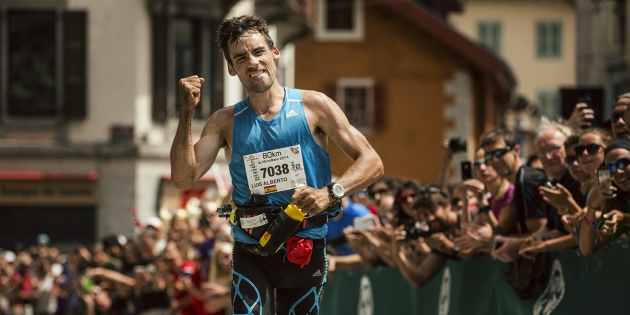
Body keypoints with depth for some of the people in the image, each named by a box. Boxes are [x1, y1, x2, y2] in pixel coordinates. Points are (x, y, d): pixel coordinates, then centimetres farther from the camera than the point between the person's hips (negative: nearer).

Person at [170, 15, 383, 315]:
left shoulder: (313, 106, -1)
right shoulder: (225, 122, 4)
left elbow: (372, 163, -4)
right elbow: (184, 178, -6)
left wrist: (330, 193, -21)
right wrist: (187, 113, -13)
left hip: (306, 249, 0)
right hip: (251, 253, 0)